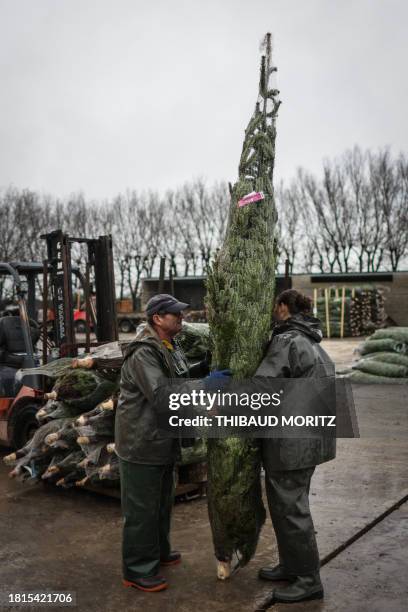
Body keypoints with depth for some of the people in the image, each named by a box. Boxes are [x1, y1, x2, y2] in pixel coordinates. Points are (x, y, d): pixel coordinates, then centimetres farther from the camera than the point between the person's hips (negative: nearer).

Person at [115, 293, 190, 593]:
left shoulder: (171, 347, 8)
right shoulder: (143, 353, -23)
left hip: (164, 441, 10)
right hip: (141, 443, -10)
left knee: (163, 501, 23)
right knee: (141, 508, 4)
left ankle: (158, 550, 42)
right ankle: (138, 569, 19)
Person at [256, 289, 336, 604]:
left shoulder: (287, 342, -18)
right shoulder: (313, 345, 13)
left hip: (292, 442, -10)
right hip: (308, 437, 10)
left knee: (289, 509, 3)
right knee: (290, 503, 20)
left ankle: (309, 580, 17)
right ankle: (291, 566, 34)